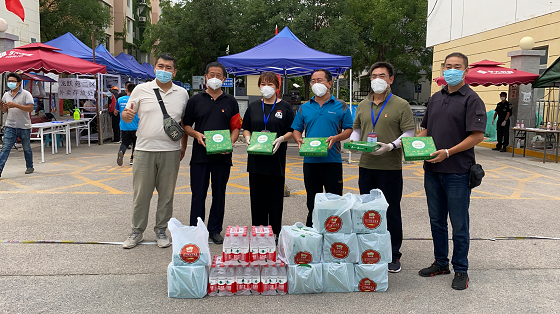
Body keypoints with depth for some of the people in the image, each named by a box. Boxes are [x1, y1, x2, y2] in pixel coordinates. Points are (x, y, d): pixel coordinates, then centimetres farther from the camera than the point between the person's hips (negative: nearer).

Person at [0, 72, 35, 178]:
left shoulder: (26, 94, -5)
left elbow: (30, 108, -16)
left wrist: (15, 105, -23)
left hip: (24, 126, -3)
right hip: (10, 126, 3)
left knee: (27, 148, 12)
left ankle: (30, 167, 30)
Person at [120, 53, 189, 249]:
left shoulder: (182, 94, 8)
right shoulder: (141, 90, 2)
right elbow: (126, 115, 5)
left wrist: (183, 146, 13)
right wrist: (127, 115, -19)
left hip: (170, 152, 2)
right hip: (144, 150, -1)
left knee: (166, 194, 9)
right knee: (141, 194, 5)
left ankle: (161, 231, 22)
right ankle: (137, 231, 20)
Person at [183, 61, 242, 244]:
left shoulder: (230, 102, 9)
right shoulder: (195, 100, 7)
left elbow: (236, 127, 8)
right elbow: (186, 125, 9)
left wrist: (231, 142, -11)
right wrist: (197, 134, -11)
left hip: (223, 155, 1)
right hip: (200, 155, -1)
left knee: (219, 194, 8)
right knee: (198, 194, 3)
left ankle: (215, 230, 20)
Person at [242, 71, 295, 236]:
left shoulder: (285, 107, 4)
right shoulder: (253, 106, 13)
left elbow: (291, 131, 3)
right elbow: (246, 129, 17)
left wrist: (281, 139, -15)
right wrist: (247, 138, -4)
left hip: (276, 158, -3)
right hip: (256, 159, 3)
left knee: (275, 197, 1)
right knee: (257, 197, 6)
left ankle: (275, 233, 11)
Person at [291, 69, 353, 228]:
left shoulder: (341, 106, 4)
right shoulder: (304, 108, 11)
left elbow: (349, 129, 2)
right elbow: (296, 130, 13)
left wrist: (335, 138, -16)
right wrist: (299, 140, -8)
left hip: (332, 160, -3)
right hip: (310, 160, 3)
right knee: (312, 201, 12)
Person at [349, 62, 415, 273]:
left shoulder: (401, 105, -2)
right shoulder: (363, 105, 14)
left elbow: (409, 133, -6)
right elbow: (356, 129, 21)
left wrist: (391, 146, -20)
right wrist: (354, 142, 0)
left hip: (390, 167, -4)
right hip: (366, 165, 5)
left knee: (391, 212, 3)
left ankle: (393, 255, 15)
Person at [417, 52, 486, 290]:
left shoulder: (471, 99, -6)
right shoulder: (436, 98, 14)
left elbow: (477, 135, -14)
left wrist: (448, 152, -20)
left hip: (457, 172, -6)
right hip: (432, 170, 6)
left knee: (459, 225, 3)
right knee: (436, 221, 15)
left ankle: (461, 270, 17)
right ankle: (440, 263, 29)